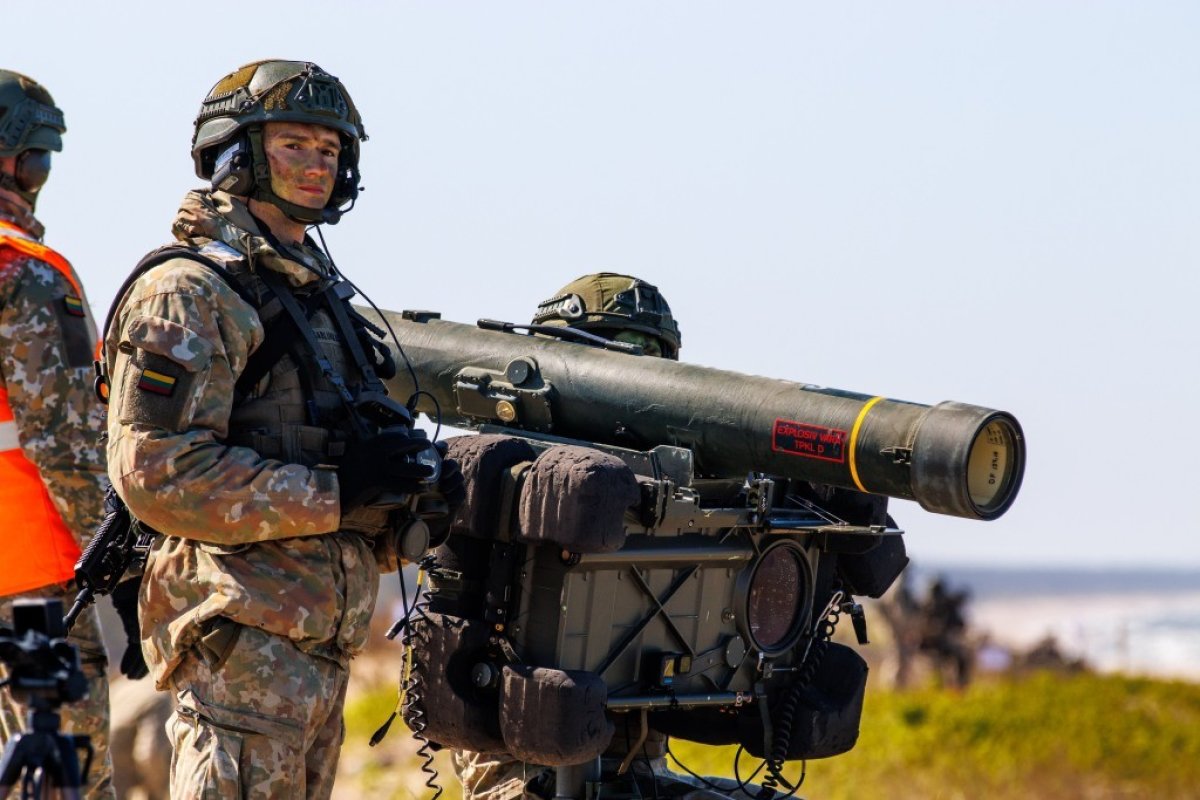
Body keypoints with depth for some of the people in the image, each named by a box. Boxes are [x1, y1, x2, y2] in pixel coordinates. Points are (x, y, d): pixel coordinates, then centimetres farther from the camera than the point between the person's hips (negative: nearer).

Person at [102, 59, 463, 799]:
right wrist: (333, 495, -20)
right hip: (245, 633, -9)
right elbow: (157, 473, -19)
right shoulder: (188, 293, -9)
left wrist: (418, 481, 4)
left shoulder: (316, 293, 21)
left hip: (322, 640, 10)